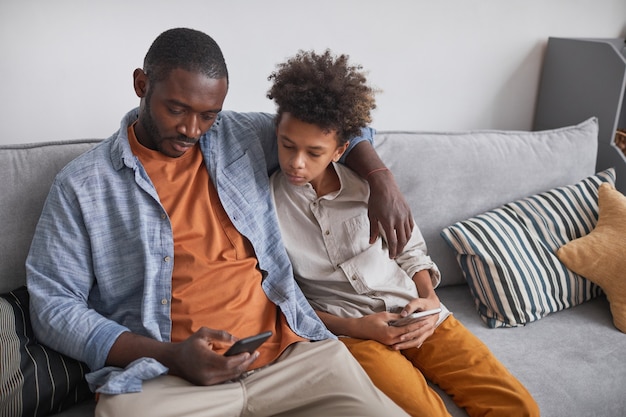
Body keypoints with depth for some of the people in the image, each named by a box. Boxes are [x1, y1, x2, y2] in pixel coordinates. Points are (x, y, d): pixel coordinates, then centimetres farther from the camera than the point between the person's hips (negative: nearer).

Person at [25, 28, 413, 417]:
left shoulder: (243, 136, 11)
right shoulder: (80, 185, 2)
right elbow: (53, 306, -1)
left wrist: (382, 181, 5)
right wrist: (171, 356, -13)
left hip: (291, 353, 3)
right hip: (162, 377, -2)